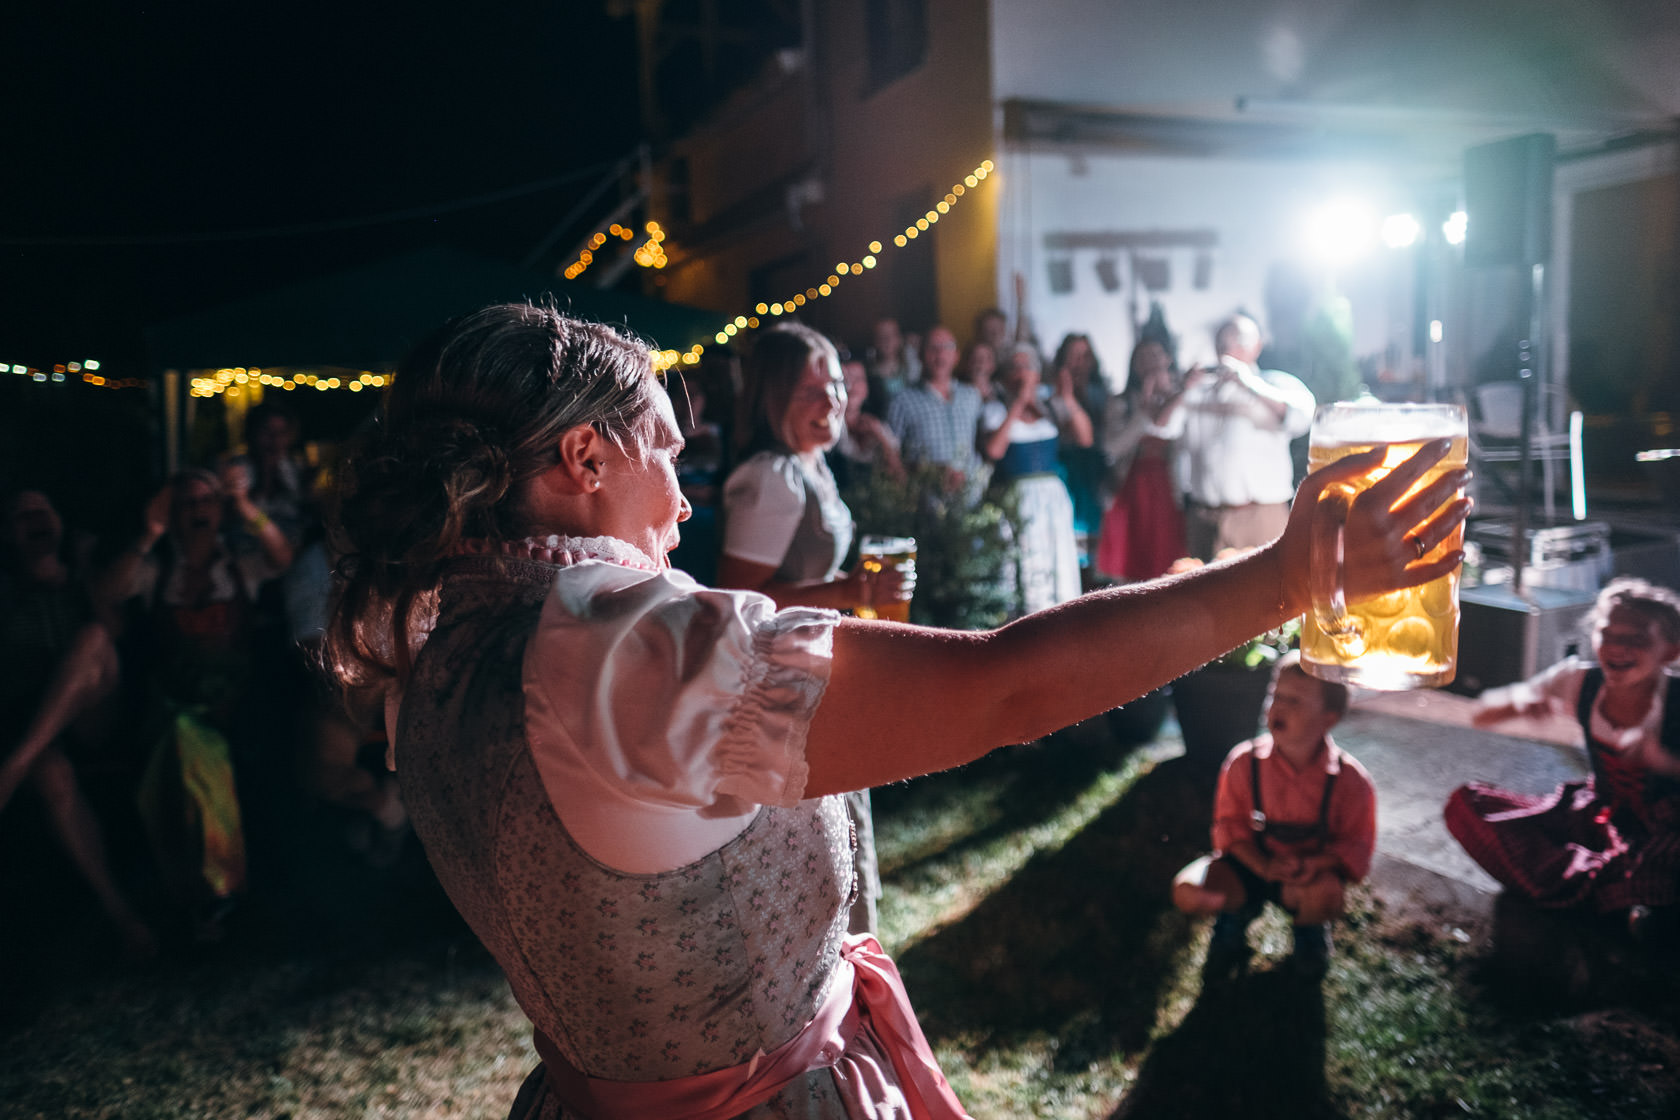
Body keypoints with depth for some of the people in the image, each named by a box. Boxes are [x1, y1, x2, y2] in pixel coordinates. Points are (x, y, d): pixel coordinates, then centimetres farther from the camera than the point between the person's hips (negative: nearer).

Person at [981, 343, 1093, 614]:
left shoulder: (1050, 408, 14)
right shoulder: (996, 411, 2)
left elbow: (1084, 438, 3)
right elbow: (993, 450, -17)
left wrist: (1069, 401, -9)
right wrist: (1018, 404, -15)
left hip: (1053, 496, 4)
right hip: (1016, 498, -4)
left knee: (1060, 566, 1)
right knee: (1025, 575, -9)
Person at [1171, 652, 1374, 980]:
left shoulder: (1350, 779, -15)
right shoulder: (1244, 762, -13)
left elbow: (1355, 847, -9)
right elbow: (1232, 827, -6)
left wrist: (1314, 865, -30)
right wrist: (1264, 867, -24)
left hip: (1315, 869, -1)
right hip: (1254, 863, 1)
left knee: (1325, 897, -38)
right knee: (1188, 891, -26)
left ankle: (1309, 928, 4)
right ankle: (1239, 911, 13)